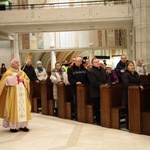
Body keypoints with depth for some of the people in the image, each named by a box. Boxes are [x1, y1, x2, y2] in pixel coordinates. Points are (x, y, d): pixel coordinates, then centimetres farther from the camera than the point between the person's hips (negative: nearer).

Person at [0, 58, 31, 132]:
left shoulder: (22, 72, 17)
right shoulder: (9, 72, 1)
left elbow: (27, 80, 14)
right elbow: (7, 81, -15)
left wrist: (23, 80, -6)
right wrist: (16, 76, -23)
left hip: (22, 93, 5)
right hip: (13, 94, -5)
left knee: (23, 107, 2)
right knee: (14, 109, -7)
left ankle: (22, 125, 6)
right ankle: (13, 126, -2)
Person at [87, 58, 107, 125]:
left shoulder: (102, 69, 13)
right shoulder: (90, 71, -10)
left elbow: (106, 78, 19)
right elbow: (94, 82, -19)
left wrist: (107, 84, -2)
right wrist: (103, 85, -20)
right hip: (96, 92, -6)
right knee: (97, 107, 4)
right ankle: (98, 120, 15)